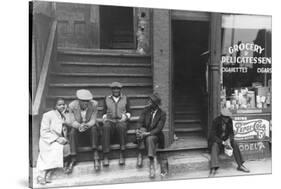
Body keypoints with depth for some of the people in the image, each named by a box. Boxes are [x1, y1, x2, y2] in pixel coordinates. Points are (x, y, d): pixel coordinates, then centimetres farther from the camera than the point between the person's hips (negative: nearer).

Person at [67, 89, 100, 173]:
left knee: (94, 128, -33)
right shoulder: (72, 105, -18)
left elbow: (93, 120, -16)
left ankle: (95, 156, -34)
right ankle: (73, 159, -28)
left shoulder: (94, 104, -20)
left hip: (90, 125, 0)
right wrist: (79, 126, -38)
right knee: (72, 132, -30)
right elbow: (73, 122, -14)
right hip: (77, 125, 1)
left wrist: (87, 125, -39)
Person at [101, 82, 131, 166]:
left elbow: (128, 112, 15)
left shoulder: (125, 98, 16)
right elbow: (104, 113, 17)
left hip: (121, 121, 0)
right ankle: (105, 156, -38)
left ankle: (122, 154, -33)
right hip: (110, 121, 1)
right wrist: (105, 118, -3)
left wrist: (125, 116, -6)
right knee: (106, 128, -36)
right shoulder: (106, 99, 18)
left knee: (121, 127, -38)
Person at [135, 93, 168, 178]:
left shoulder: (162, 114, -5)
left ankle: (151, 163, -40)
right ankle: (140, 153, -37)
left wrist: (148, 133, -27)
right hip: (145, 132, 3)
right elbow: (140, 122, -2)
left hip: (155, 135, -3)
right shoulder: (146, 110, 5)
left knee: (149, 139, -36)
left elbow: (159, 128, -13)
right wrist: (138, 129, -25)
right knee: (142, 130, -32)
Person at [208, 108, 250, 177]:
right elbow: (213, 136, -23)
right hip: (216, 140, -4)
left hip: (226, 139, 4)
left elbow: (231, 133, -3)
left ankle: (240, 165, -18)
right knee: (215, 147, -36)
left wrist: (228, 140, -25)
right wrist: (223, 143, -32)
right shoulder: (216, 121, -22)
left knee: (234, 144, -25)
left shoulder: (229, 120, -8)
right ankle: (213, 169, -48)